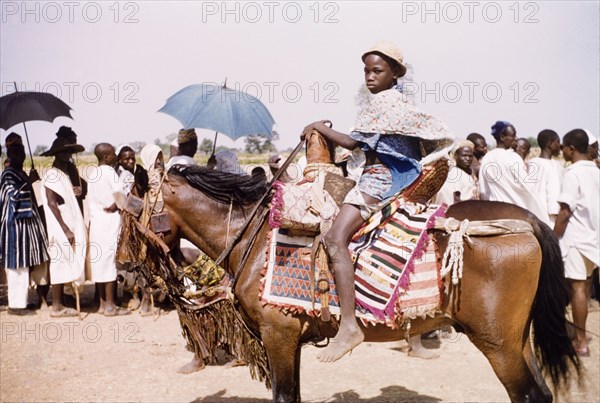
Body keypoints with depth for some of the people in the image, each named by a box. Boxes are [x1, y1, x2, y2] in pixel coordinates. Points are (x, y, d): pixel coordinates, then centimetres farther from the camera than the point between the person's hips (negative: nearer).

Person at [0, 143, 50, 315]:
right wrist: (30, 180, -22)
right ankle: (16, 305, -1)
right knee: (17, 265, -6)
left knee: (23, 265, 12)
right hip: (15, 223, -9)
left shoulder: (21, 173, 17)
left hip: (25, 222, 9)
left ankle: (20, 302, 18)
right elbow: (14, 195, -25)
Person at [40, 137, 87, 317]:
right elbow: (52, 203, -17)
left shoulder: (65, 174, 17)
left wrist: (76, 192, 2)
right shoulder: (51, 175, -11)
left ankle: (60, 304, 15)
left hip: (69, 226, 9)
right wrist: (66, 229, -20)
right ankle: (56, 306, 2)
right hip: (60, 228, -9)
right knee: (60, 263, -4)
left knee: (65, 265, 10)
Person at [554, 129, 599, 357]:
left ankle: (581, 342, -1)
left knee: (577, 287, -4)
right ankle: (579, 331, 28)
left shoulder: (573, 173, -15)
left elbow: (565, 212, -19)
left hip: (576, 237, -8)